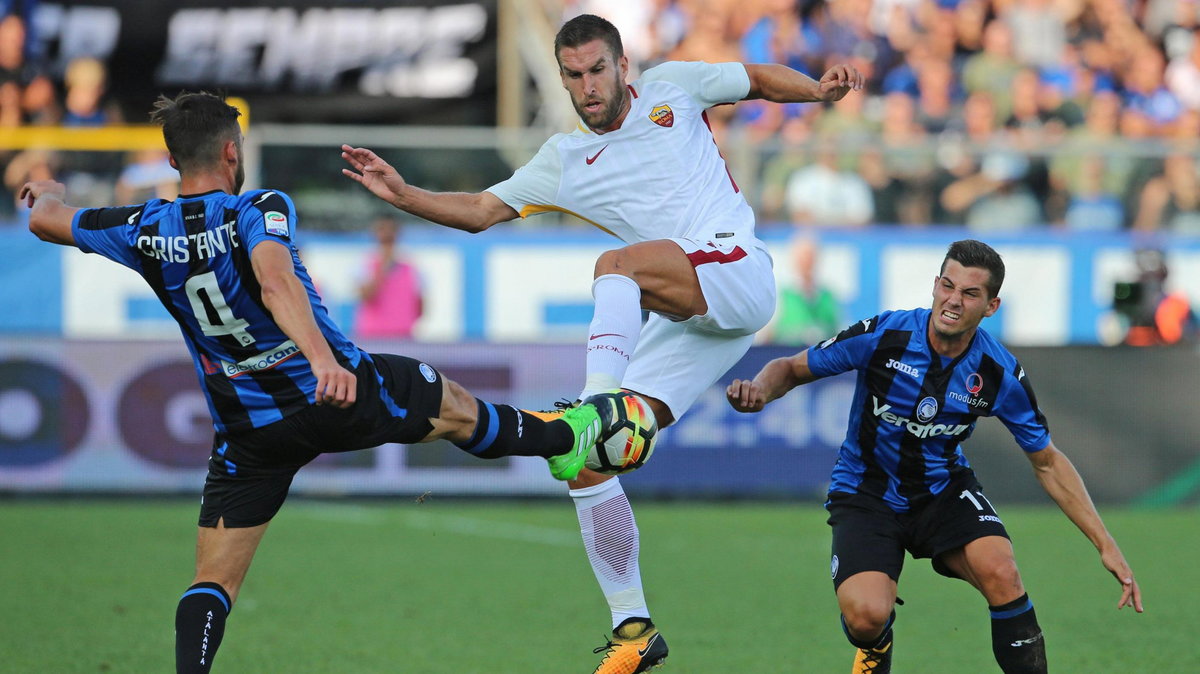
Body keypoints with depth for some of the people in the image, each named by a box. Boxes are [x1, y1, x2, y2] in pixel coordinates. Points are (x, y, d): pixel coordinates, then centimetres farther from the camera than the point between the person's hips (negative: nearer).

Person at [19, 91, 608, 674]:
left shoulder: (144, 230, -4)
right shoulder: (259, 210, -16)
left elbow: (45, 221, 11)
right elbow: (277, 282, -36)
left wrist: (48, 196, 35)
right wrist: (323, 357, -50)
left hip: (249, 434, 2)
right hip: (343, 394, -2)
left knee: (214, 581, 6)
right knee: (455, 407, 26)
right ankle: (563, 438, 49)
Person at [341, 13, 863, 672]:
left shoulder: (671, 87, 12)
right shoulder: (564, 162, 17)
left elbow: (759, 78, 24)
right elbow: (481, 209, 12)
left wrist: (820, 89, 5)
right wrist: (402, 193, -2)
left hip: (740, 273, -5)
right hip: (679, 322, 5)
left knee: (616, 264, -34)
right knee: (586, 464, -4)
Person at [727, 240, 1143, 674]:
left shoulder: (1001, 375, -13)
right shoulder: (882, 336, -19)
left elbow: (1047, 462, -1)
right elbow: (792, 369, -5)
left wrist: (1105, 543, -5)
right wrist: (759, 390, -30)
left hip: (944, 489, 1)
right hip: (866, 491, -1)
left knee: (1001, 573, -30)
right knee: (865, 616, -24)